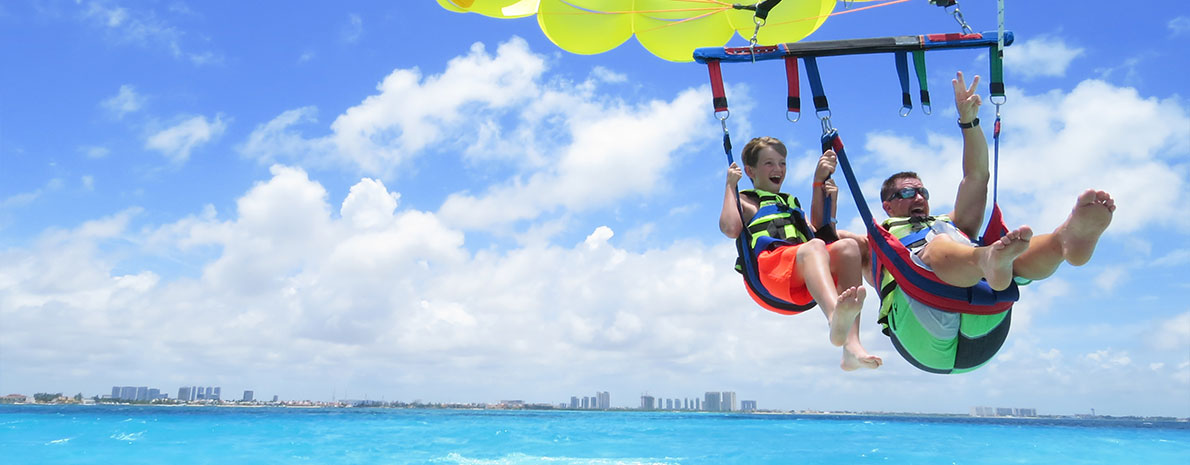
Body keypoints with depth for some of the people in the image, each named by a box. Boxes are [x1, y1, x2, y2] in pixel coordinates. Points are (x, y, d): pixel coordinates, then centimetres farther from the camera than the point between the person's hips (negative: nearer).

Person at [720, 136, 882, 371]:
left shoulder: (792, 204, 41)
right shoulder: (744, 201, 25)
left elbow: (819, 231, 23)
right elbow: (730, 229, 1)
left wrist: (819, 182, 23)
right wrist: (730, 185, 9)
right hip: (769, 266, -5)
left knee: (848, 246, -25)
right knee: (814, 246, -36)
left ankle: (851, 346, -42)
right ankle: (837, 317, -70)